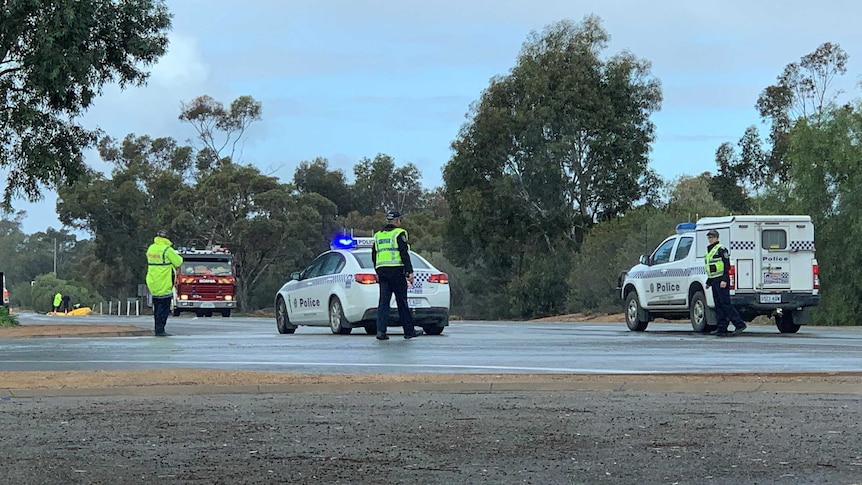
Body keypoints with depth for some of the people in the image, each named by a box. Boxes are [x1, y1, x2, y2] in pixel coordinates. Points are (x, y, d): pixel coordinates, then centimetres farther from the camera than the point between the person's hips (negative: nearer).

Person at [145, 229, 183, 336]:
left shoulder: (151, 248, 9)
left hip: (153, 283, 8)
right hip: (164, 285, -8)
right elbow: (178, 262, -10)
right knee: (164, 308, -3)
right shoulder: (167, 250, -15)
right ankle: (160, 330, -6)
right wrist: (177, 256, 12)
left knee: (157, 307, 14)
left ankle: (158, 329, 18)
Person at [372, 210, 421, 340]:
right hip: (396, 271, -5)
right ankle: (409, 331, 8)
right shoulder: (399, 233, -4)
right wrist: (410, 272, -11)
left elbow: (374, 256, 21)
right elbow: (404, 254, -11)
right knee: (402, 302, 1)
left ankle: (381, 330, -7)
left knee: (383, 301, 3)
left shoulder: (378, 235, 17)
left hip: (382, 271, 5)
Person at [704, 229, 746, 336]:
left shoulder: (721, 249, -9)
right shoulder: (709, 251, 20)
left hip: (722, 281, -10)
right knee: (718, 306, 6)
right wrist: (708, 282, 26)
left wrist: (724, 280, -22)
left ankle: (739, 325, -13)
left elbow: (727, 266, -15)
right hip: (714, 281, 10)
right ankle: (722, 329, 6)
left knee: (725, 304, -14)